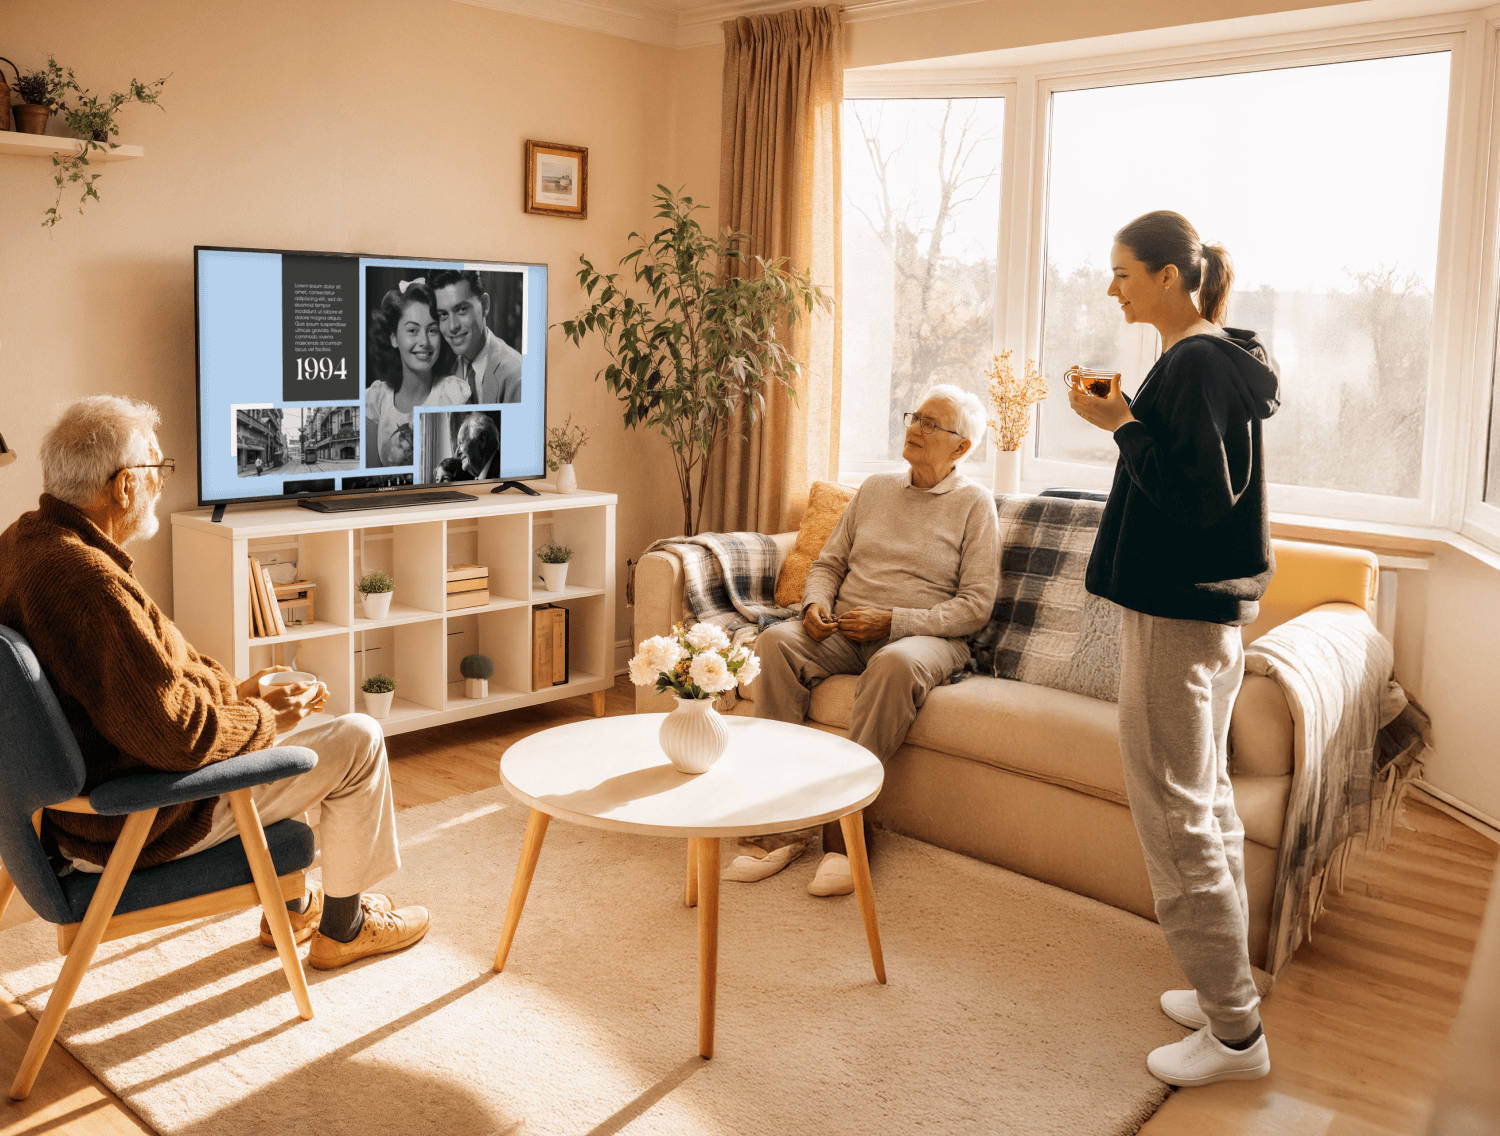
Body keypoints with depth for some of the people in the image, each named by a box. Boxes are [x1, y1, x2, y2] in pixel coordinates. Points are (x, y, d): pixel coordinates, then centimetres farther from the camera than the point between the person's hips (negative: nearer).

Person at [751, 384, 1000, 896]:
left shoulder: (974, 503, 3)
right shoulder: (874, 488, 18)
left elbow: (975, 605, -5)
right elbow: (829, 562, 20)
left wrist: (893, 621, -16)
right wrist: (816, 603, -4)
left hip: (923, 636, -4)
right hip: (844, 630, 4)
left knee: (896, 663, -40)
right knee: (776, 640, -26)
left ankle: (843, 828, -33)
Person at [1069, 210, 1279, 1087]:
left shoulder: (1194, 364, -17)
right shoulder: (1220, 357, 13)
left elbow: (1199, 500, -22)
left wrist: (1121, 423, -19)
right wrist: (1130, 418, 12)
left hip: (1177, 612, -11)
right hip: (1211, 607, 11)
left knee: (1175, 812, -3)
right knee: (1207, 799, 17)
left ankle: (1236, 1033, 8)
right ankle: (1226, 990, 30)